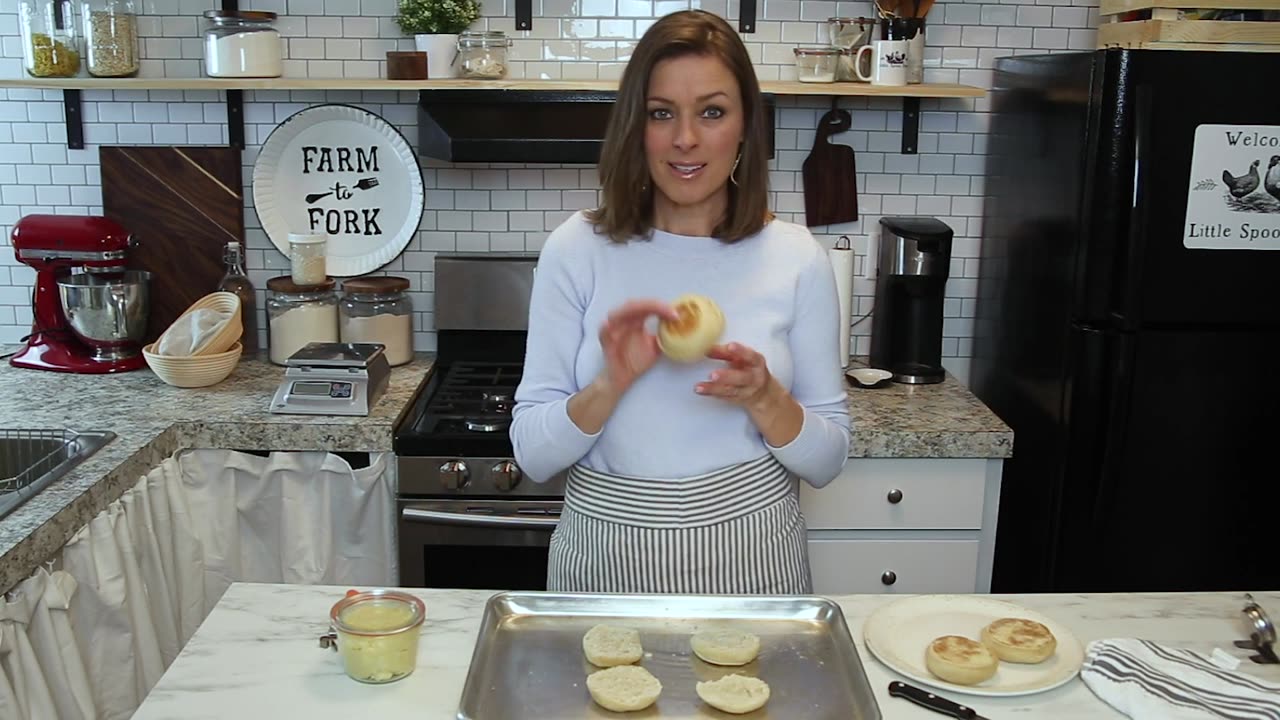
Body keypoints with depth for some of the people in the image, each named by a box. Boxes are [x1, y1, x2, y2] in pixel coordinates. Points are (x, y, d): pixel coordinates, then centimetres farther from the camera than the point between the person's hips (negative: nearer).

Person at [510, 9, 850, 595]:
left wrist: (764, 398, -20)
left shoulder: (797, 259, -5)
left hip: (749, 557, 1)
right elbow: (532, 454, -7)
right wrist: (611, 383, -24)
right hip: (606, 554, 0)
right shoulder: (576, 249, -7)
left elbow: (827, 461, -1)